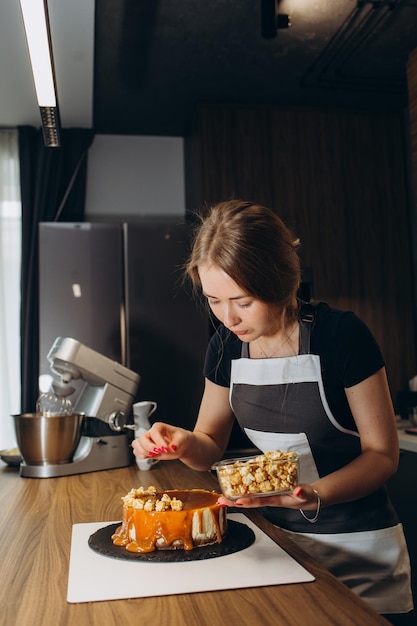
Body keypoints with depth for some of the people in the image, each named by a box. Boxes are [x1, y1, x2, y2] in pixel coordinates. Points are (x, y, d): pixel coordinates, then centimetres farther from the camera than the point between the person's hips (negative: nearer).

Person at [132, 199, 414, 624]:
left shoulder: (341, 335, -21)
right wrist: (183, 444, -19)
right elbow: (211, 445, 4)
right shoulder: (226, 346, -6)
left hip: (357, 551, -4)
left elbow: (383, 454, -13)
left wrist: (313, 494, -30)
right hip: (274, 536, 4)